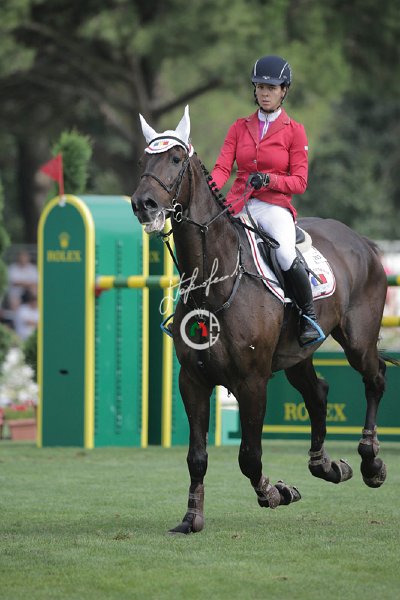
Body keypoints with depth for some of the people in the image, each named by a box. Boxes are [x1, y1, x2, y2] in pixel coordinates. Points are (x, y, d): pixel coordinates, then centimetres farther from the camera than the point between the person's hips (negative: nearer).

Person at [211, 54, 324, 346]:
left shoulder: (294, 131, 4)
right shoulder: (239, 128, 13)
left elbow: (299, 182, -1)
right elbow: (222, 168, 2)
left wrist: (268, 180, -20)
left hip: (275, 207, -4)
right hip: (238, 206, 4)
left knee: (286, 254, -32)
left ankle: (309, 314, -10)